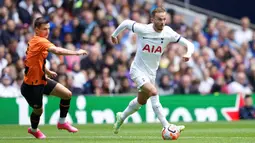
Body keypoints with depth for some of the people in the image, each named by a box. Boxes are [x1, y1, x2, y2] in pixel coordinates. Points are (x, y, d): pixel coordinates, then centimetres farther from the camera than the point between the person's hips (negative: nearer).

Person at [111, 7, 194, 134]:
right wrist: (114, 35, 11)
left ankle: (121, 117, 48)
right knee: (153, 92, -28)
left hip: (151, 72, 5)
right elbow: (126, 23, -3)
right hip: (138, 70, -5)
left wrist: (188, 54, -32)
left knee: (141, 101, 21)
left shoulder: (168, 33, -13)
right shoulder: (143, 29, -21)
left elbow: (189, 44, -10)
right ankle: (166, 127, -29)